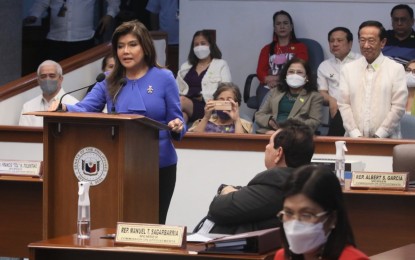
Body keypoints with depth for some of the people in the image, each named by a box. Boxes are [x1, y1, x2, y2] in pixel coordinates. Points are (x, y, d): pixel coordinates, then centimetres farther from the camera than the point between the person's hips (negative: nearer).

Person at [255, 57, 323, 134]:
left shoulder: (314, 96, 15)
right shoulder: (275, 92, 26)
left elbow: (315, 122, 2)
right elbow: (259, 115, 22)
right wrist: (269, 121, -3)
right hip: (269, 131, 3)